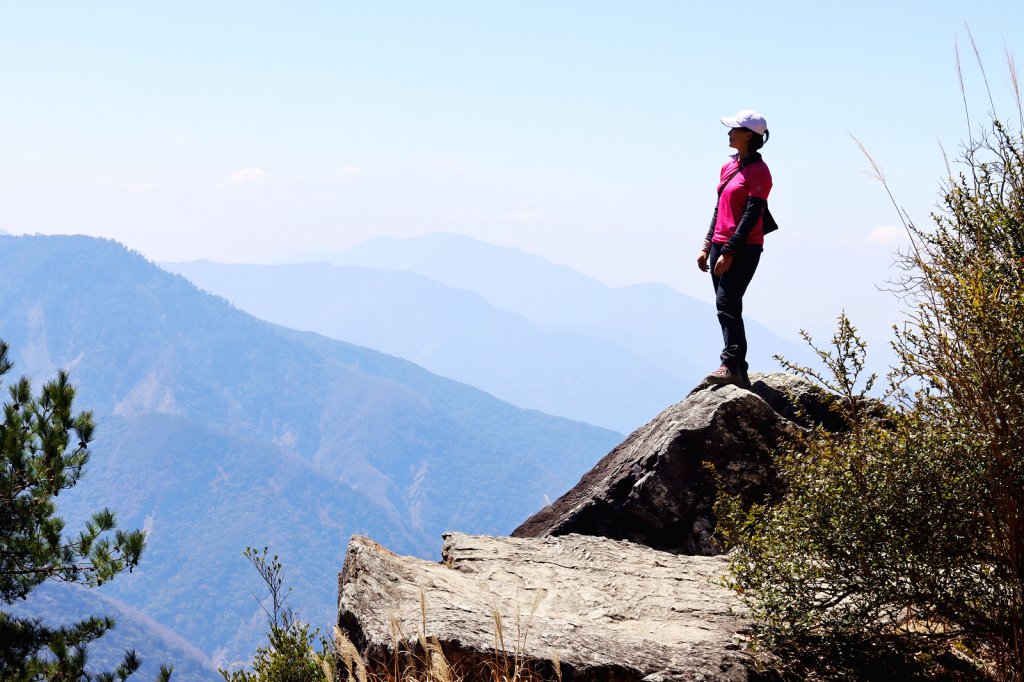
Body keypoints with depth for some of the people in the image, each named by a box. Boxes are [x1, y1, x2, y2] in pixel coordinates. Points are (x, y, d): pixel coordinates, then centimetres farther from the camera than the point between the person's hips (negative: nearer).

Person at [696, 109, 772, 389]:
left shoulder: (758, 171, -10)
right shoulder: (729, 166, 16)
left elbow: (751, 216, -16)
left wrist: (729, 252, -20)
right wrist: (707, 247, 15)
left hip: (744, 248, -9)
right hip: (721, 246, 9)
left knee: (727, 303, -19)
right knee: (727, 308, 7)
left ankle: (731, 365, -25)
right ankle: (740, 373, 10)